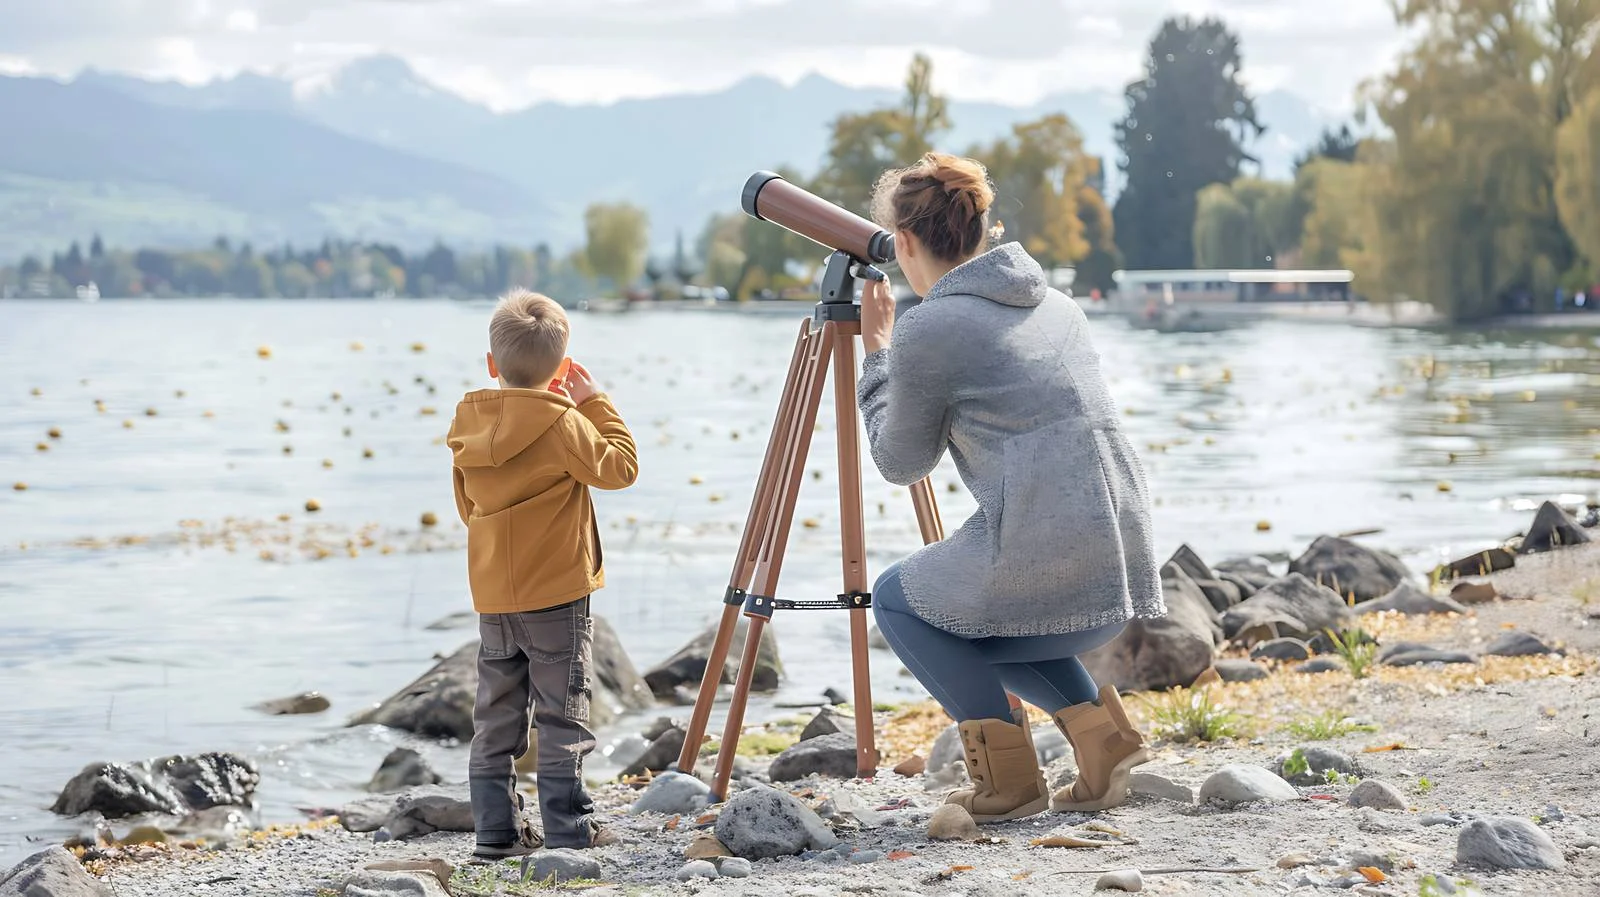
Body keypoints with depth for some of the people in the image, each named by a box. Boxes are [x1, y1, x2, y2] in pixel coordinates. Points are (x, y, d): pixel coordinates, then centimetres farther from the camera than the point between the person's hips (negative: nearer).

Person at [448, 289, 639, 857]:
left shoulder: (469, 427, 5)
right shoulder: (561, 423, -13)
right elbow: (620, 466, -5)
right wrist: (595, 403, 1)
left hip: (492, 597, 5)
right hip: (556, 596, -5)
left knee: (496, 719, 11)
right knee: (561, 718, 0)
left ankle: (496, 832, 12)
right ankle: (568, 832, 0)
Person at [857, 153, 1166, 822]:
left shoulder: (927, 330, -5)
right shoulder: (1056, 305, 17)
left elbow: (900, 464, 8)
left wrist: (876, 355, 19)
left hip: (1040, 563, -8)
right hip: (1123, 565, 8)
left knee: (899, 598, 20)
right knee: (979, 614, 33)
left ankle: (1007, 775, 7)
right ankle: (1098, 729, 13)